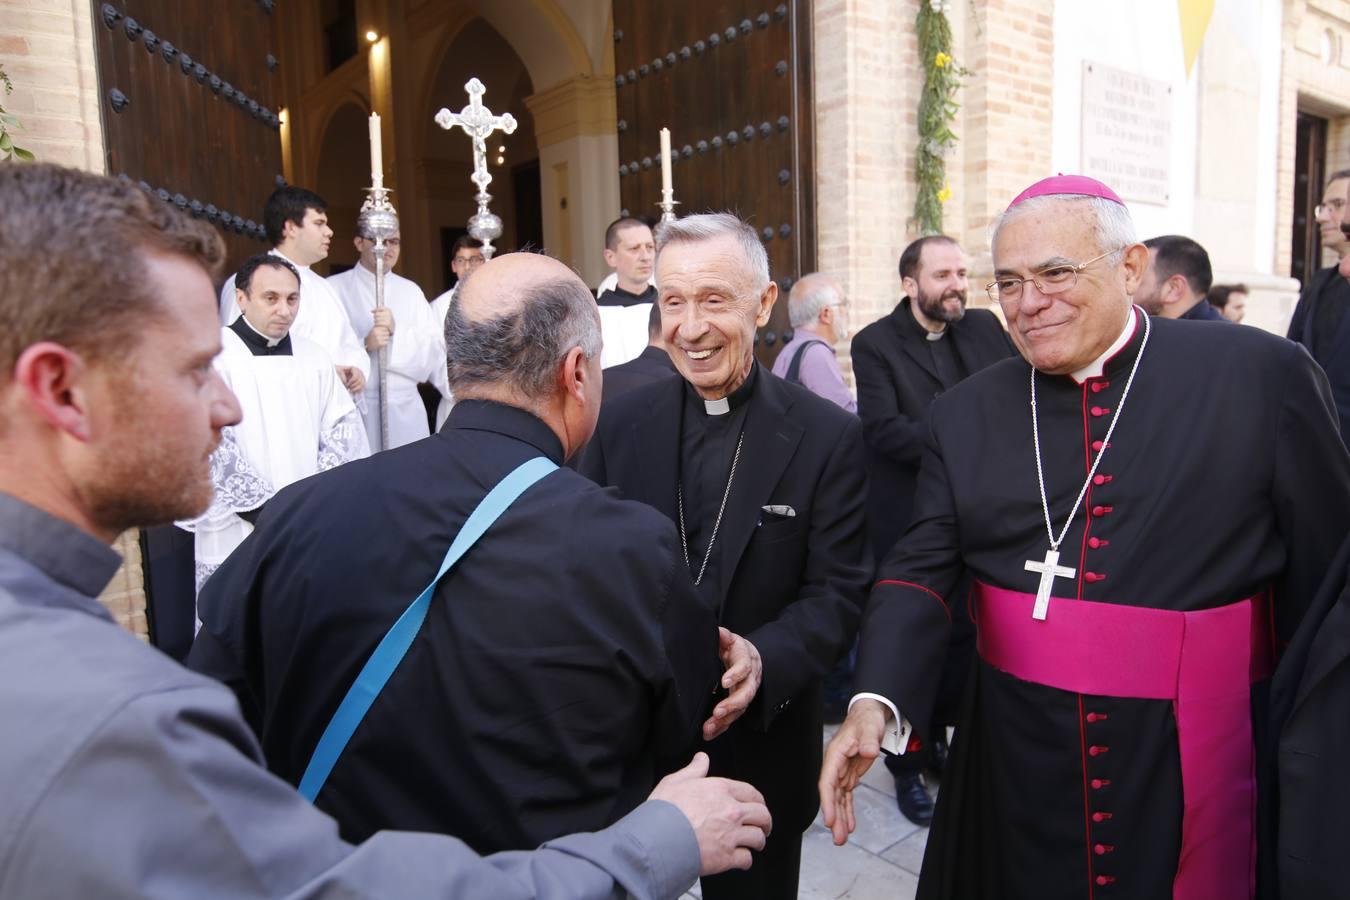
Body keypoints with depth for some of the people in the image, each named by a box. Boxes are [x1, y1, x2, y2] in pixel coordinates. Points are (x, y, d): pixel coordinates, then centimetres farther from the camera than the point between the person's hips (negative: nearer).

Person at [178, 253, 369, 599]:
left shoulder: (314, 358, 11)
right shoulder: (213, 358, -5)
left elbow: (343, 428, 6)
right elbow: (213, 447, -12)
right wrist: (269, 511, -14)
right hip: (238, 536, -4)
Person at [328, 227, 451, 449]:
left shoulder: (411, 291, 13)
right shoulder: (334, 287, 2)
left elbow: (435, 347, 2)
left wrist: (397, 331, -13)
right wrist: (363, 345, -19)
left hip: (405, 406, 3)